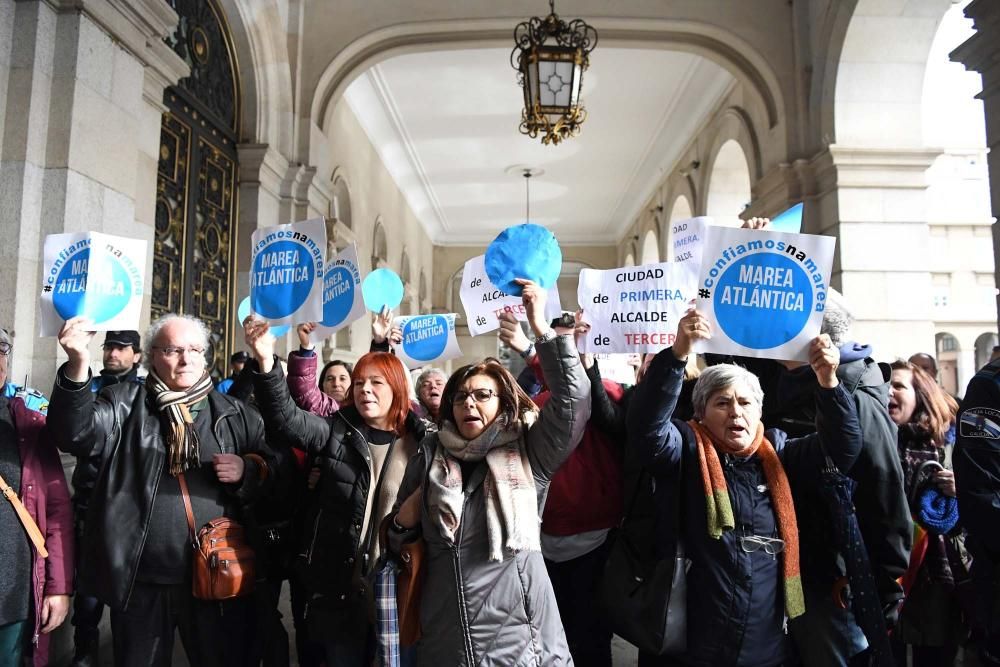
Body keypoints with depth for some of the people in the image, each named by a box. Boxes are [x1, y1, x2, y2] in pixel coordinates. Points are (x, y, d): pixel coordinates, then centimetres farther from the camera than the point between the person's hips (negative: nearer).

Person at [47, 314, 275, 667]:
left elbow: (274, 469, 8)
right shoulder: (125, 401, 2)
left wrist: (248, 471, -14)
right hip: (140, 581, 0)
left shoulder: (235, 412, 6)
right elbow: (77, 434, -16)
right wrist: (78, 366, -31)